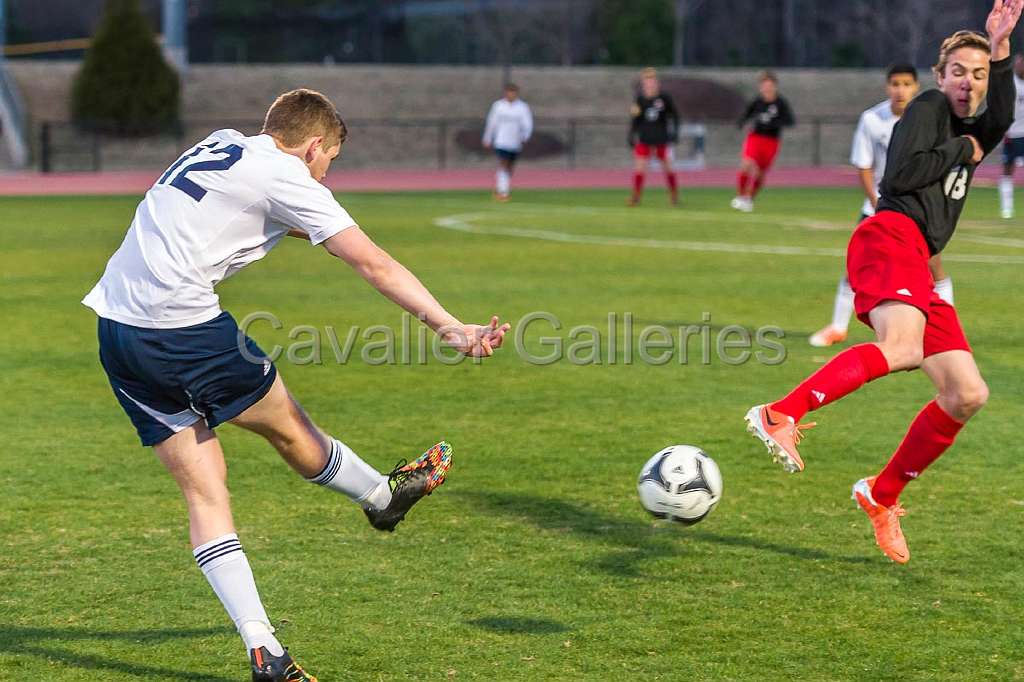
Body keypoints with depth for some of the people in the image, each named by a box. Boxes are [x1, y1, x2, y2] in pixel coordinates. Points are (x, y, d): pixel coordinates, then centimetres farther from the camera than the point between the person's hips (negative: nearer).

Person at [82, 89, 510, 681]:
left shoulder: (219, 145, 18)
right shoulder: (285, 176, -5)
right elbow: (375, 266, -8)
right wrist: (454, 330, -7)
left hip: (115, 329, 9)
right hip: (185, 328, -9)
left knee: (204, 492, 7)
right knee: (289, 430, 17)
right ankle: (383, 496, 40)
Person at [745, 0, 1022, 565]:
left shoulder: (971, 131, 27)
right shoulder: (928, 108, 8)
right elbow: (901, 174, -8)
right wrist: (962, 151, 2)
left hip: (917, 269, 9)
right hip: (890, 238, -9)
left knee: (968, 395, 3)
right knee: (903, 348, -37)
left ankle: (881, 496, 12)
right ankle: (780, 415, -47)